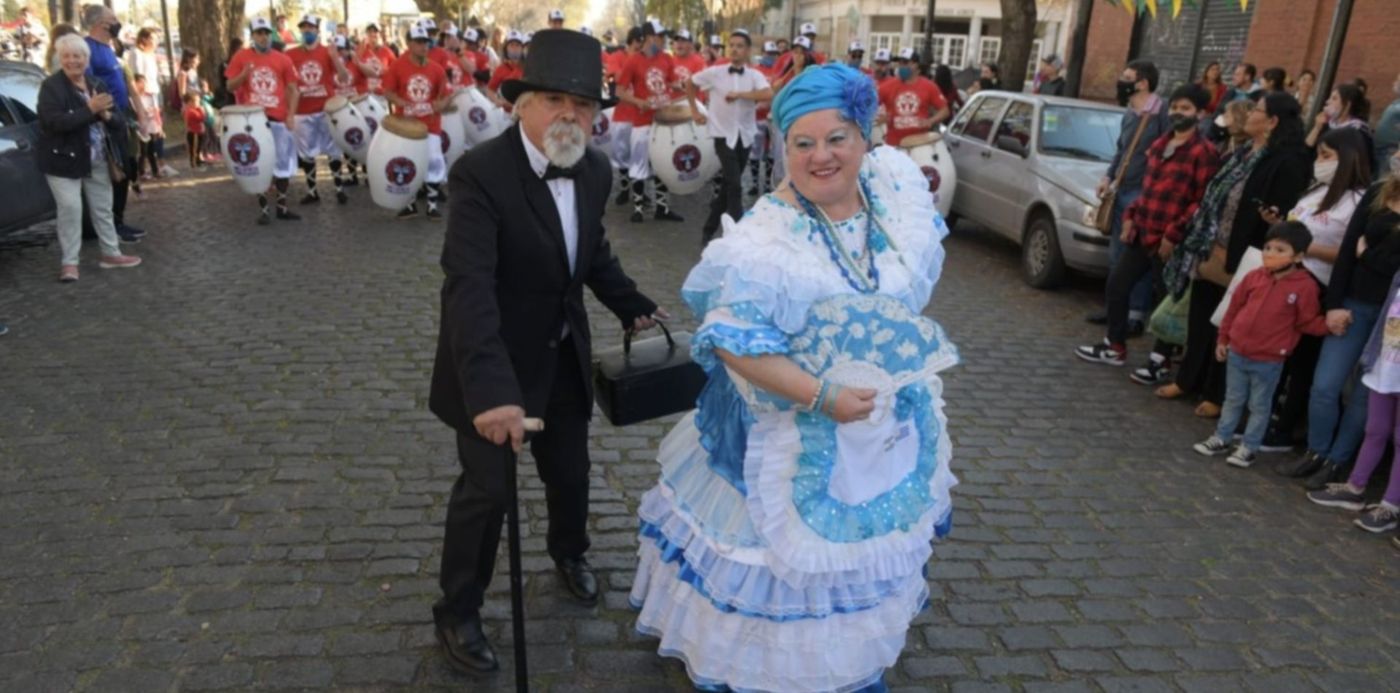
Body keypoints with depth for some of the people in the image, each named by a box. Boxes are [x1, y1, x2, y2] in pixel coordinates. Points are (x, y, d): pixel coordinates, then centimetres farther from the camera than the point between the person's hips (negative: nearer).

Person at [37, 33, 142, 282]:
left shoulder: (98, 85, 7)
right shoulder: (51, 86, -10)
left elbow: (120, 123, 5)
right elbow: (54, 121, -24)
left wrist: (105, 114, -18)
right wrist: (89, 109, -28)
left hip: (97, 161, 6)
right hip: (63, 161, -5)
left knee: (103, 208, 13)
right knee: (70, 208, -8)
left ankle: (111, 253, 26)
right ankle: (69, 262, 1)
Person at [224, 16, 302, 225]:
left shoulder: (283, 59, 5)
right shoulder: (241, 57, 3)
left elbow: (293, 89, 6)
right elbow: (231, 87, 3)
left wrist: (291, 115, -5)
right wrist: (244, 74, -16)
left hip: (278, 119, 1)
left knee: (283, 164, 6)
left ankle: (282, 207, 18)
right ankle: (263, 208, 12)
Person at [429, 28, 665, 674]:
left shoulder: (594, 170, -4)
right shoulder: (480, 173, -26)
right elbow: (468, 286, -36)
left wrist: (632, 306, 9)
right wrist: (490, 389, -45)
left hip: (564, 361, 6)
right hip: (496, 366, -6)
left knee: (570, 471, 22)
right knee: (486, 491, 4)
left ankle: (569, 552, 53)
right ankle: (457, 613, 27)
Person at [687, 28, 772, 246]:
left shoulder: (754, 75, -3)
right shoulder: (715, 72, -4)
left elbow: (768, 94, -23)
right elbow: (690, 83, 11)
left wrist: (739, 94, -24)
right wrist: (695, 111, 8)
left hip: (745, 136, 3)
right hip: (724, 135, -3)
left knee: (727, 184, 13)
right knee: (735, 185, -12)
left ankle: (710, 228, 29)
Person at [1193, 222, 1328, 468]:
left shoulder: (1305, 286, -11)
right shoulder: (1254, 276, -1)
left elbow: (1308, 322, -4)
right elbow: (1234, 307, 8)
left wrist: (1330, 323, -23)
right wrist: (1223, 339, 12)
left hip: (1269, 360, -4)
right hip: (1237, 352, 4)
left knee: (1259, 406, 9)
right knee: (1233, 399, 18)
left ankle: (1248, 448, 20)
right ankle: (1221, 438, 29)